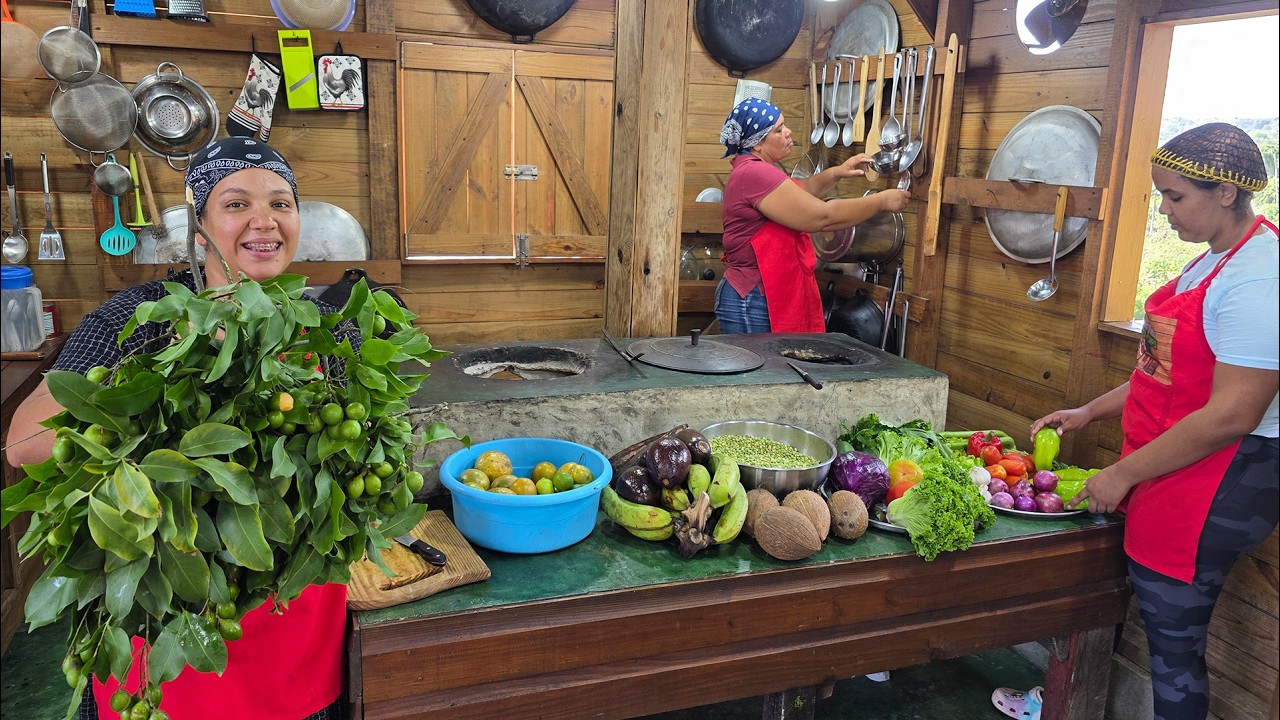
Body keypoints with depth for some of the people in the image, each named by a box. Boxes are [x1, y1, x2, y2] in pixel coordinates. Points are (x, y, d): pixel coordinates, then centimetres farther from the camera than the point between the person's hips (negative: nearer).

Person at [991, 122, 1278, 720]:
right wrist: (1090, 413, 13)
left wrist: (1123, 474, -19)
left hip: (1212, 485, -9)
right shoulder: (1213, 262, 10)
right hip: (1163, 472, 9)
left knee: (1173, 633, 5)